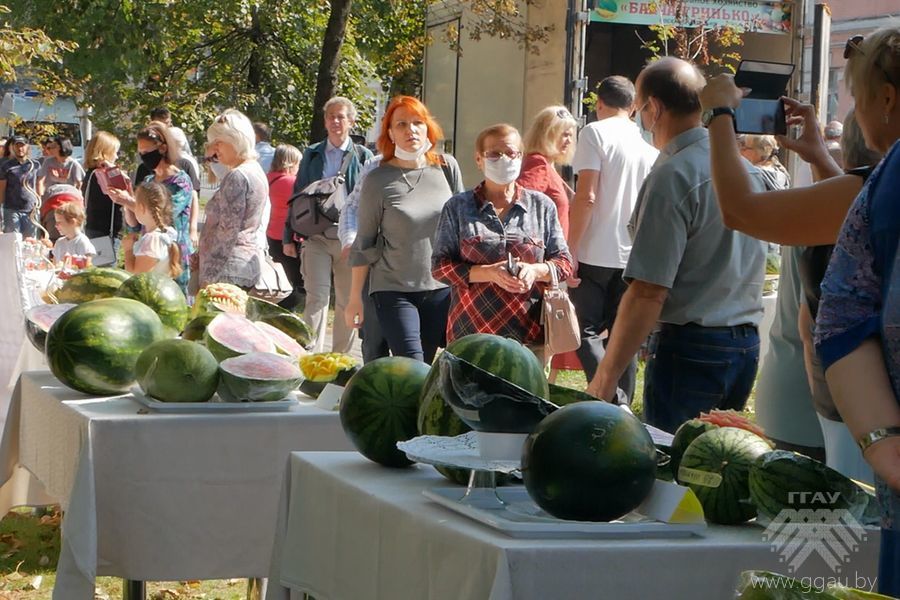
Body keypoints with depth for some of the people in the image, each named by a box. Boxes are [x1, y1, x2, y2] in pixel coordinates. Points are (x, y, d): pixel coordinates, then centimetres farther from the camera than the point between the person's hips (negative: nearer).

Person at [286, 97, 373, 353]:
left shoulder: (363, 156, 6)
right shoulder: (312, 154, 10)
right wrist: (289, 237, 7)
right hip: (316, 238, 0)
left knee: (347, 301, 7)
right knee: (317, 297, -10)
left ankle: (339, 358, 19)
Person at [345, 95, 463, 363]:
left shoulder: (447, 168, 2)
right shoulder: (378, 180, -4)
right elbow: (364, 243, 1)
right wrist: (355, 298, 1)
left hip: (441, 288, 3)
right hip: (393, 290, -3)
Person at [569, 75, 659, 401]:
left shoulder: (596, 133, -6)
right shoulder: (649, 143, 12)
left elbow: (586, 196, -15)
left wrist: (571, 251, -12)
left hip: (596, 252, -5)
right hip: (634, 255, 5)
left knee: (587, 331, 0)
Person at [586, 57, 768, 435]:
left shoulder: (672, 176, -15)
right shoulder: (746, 169, 11)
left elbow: (649, 292, -20)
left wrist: (604, 380, -17)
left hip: (691, 347, -8)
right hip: (747, 343, 8)